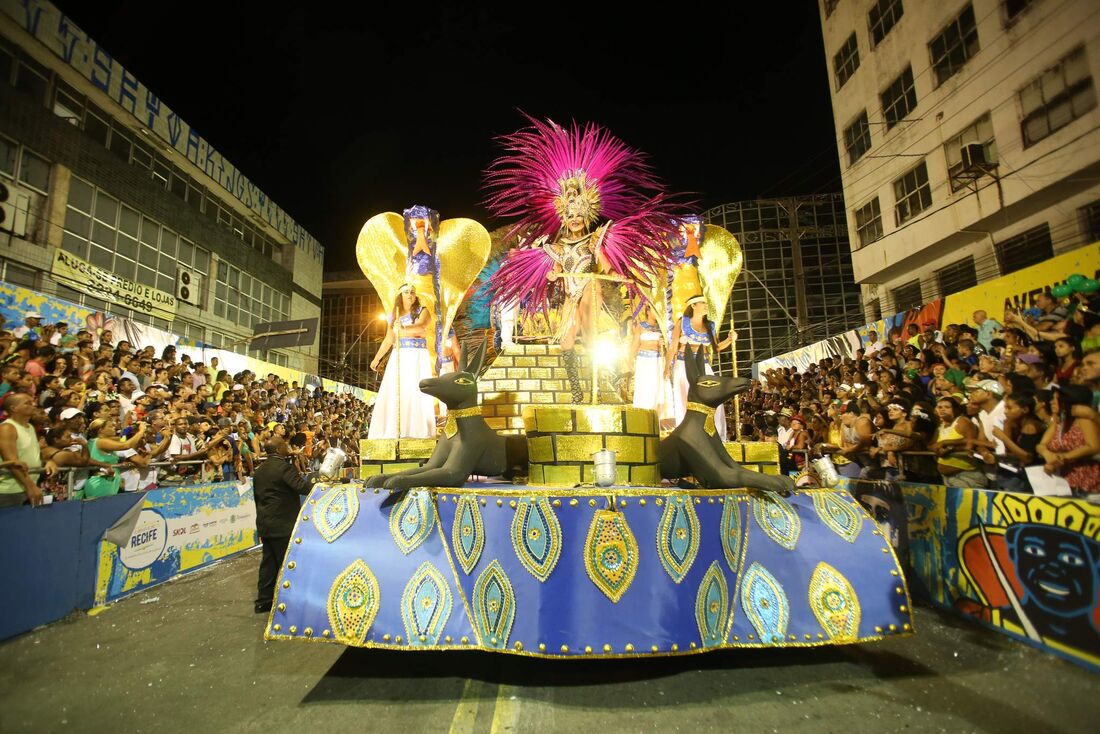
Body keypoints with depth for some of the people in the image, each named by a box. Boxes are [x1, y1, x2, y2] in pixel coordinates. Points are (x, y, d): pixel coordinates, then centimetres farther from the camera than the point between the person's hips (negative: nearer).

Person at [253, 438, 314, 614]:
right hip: (282, 525, -9)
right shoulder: (284, 467, -17)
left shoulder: (260, 470, 12)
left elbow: (257, 496, 18)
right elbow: (302, 487, -27)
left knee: (268, 562, 15)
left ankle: (264, 601, 21)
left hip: (265, 523, 9)